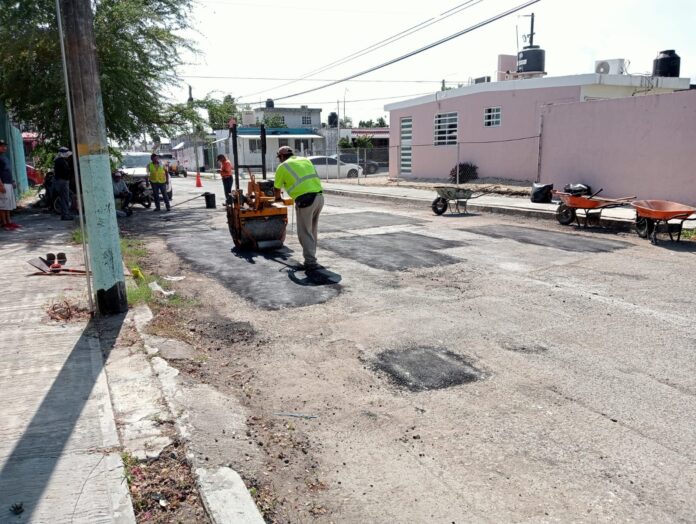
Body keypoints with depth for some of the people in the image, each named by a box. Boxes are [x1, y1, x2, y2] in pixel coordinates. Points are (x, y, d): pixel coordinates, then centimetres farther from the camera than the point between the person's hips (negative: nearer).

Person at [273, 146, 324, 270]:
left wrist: (277, 198, 39)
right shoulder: (306, 160, 23)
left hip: (305, 199, -6)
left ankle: (311, 262, -1)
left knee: (304, 232, 1)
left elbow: (277, 188, 17)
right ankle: (310, 257, 27)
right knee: (312, 230, 18)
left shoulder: (283, 167, 7)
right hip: (319, 196, 6)